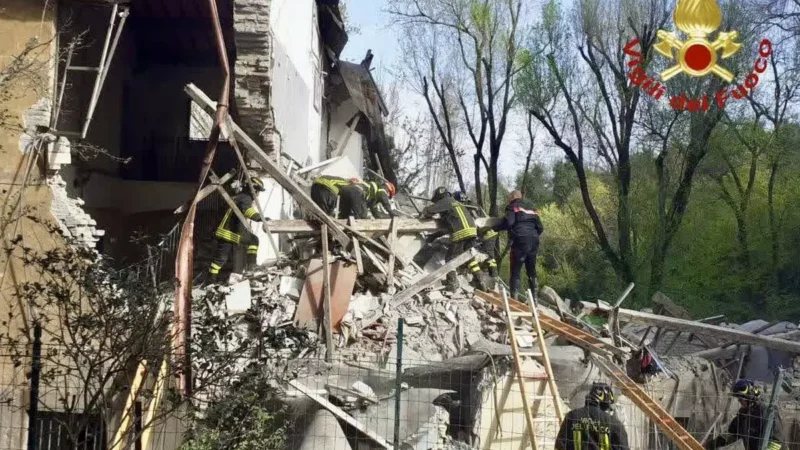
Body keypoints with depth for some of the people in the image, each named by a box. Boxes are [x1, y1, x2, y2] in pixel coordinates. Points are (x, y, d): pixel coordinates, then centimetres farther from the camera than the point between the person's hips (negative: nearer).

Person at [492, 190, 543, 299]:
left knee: (515, 271, -4)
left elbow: (508, 222, -12)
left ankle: (514, 298, -11)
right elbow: (540, 228, 21)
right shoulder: (531, 209, 26)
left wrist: (495, 228, -2)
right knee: (531, 271, 14)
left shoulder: (512, 207, 7)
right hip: (533, 241, 6)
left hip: (520, 241, -6)